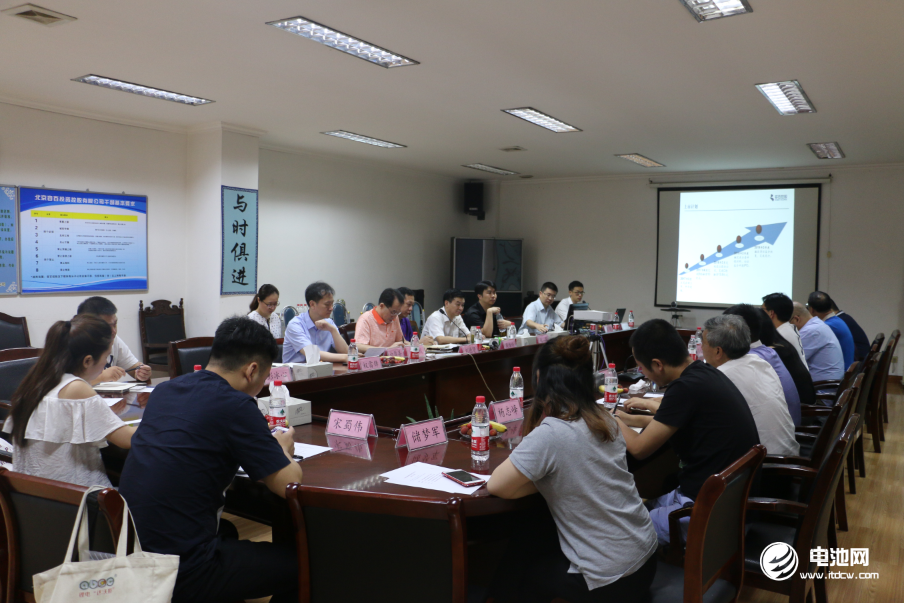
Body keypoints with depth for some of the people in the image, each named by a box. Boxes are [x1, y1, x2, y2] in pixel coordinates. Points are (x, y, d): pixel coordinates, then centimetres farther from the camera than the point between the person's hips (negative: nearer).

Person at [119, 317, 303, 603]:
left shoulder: (163, 390, 5)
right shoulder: (236, 405, -17)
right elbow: (289, 484, -13)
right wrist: (282, 449, 8)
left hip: (131, 556, 9)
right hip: (180, 574, -8)